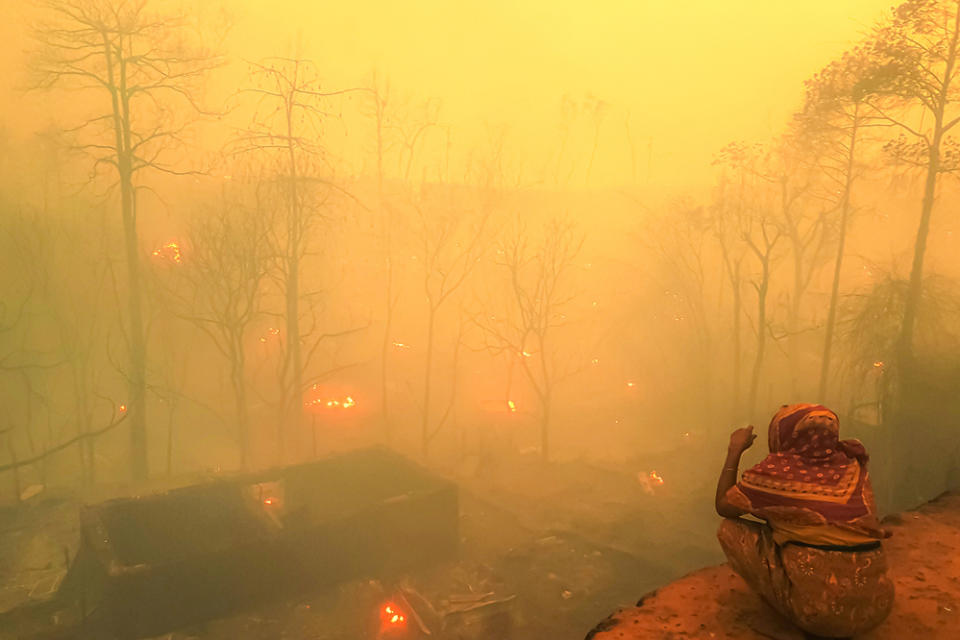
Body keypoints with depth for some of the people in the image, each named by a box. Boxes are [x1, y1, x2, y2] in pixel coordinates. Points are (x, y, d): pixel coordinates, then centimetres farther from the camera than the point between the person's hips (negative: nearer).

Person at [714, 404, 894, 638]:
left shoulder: (778, 469, -9)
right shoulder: (853, 464, 5)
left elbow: (723, 506, 3)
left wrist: (735, 450, 10)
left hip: (818, 611, -6)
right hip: (876, 605, 6)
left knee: (729, 529, 3)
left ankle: (793, 606, 6)